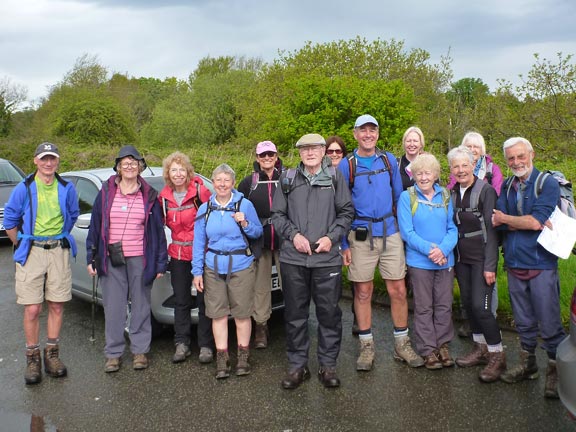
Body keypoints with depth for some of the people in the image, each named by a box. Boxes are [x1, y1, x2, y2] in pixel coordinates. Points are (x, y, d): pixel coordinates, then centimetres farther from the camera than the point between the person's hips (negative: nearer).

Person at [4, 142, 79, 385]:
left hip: (59, 252, 2)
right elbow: (9, 221, 5)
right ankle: (32, 359, 12)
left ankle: (52, 354, 20)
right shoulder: (24, 188, -3)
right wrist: (21, 246, 7)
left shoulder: (67, 189, 3)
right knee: (32, 309, -2)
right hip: (31, 253, -2)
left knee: (56, 306, 6)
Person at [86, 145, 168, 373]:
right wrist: (91, 258, 3)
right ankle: (113, 353, 15)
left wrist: (160, 263, 1)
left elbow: (158, 230, 5)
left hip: (139, 259, 0)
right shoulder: (106, 192, 6)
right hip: (111, 259, 1)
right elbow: (95, 226, 7)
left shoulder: (149, 195, 4)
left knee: (140, 306, 7)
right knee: (113, 307, 4)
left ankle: (140, 350, 19)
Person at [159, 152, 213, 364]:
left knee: (204, 300, 3)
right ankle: (182, 344, 21)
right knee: (181, 301, 11)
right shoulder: (164, 196, 4)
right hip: (178, 254, 4)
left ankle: (205, 346, 13)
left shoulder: (200, 191, -10)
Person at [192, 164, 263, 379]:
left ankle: (243, 357, 19)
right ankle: (222, 358, 16)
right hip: (213, 268, 2)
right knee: (218, 314, 5)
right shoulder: (205, 209, 6)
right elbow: (198, 242, 7)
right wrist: (197, 271, 2)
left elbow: (258, 233, 4)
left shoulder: (245, 205, -1)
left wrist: (245, 224, -16)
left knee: (242, 313, 4)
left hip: (241, 266, -2)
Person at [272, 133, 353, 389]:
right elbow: (278, 214, 10)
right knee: (295, 314, 8)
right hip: (293, 258, 1)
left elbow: (346, 212, 6)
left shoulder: (335, 177, 5)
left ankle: (327, 365, 20)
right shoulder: (288, 179, 8)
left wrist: (332, 237, -7)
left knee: (329, 313, 5)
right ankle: (297, 365, 22)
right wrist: (293, 235, -6)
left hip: (327, 258, -1)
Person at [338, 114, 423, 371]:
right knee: (363, 292, 6)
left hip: (390, 233, 2)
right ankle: (366, 346, 18)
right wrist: (344, 244, -3)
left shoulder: (389, 160, 8)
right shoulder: (346, 165, 1)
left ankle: (402, 344, 18)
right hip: (360, 235, -2)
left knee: (398, 290, 3)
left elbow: (399, 197, 14)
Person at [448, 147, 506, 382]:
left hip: (481, 258, -6)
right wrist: (451, 257, 9)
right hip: (461, 258, 6)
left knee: (480, 306, -11)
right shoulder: (452, 194, 8)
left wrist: (490, 265, -16)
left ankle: (497, 355, 4)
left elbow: (491, 230, -13)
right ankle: (480, 349, 26)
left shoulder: (486, 191, -10)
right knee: (468, 303, 10)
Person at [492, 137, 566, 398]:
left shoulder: (548, 184, -7)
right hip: (514, 264, 5)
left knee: (549, 324, 1)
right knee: (524, 322, 17)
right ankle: (527, 365, 32)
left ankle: (555, 371, 17)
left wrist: (505, 218, -5)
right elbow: (498, 222, -3)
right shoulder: (507, 187, 10)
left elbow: (535, 221, -18)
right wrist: (529, 222, -16)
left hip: (541, 264, -5)